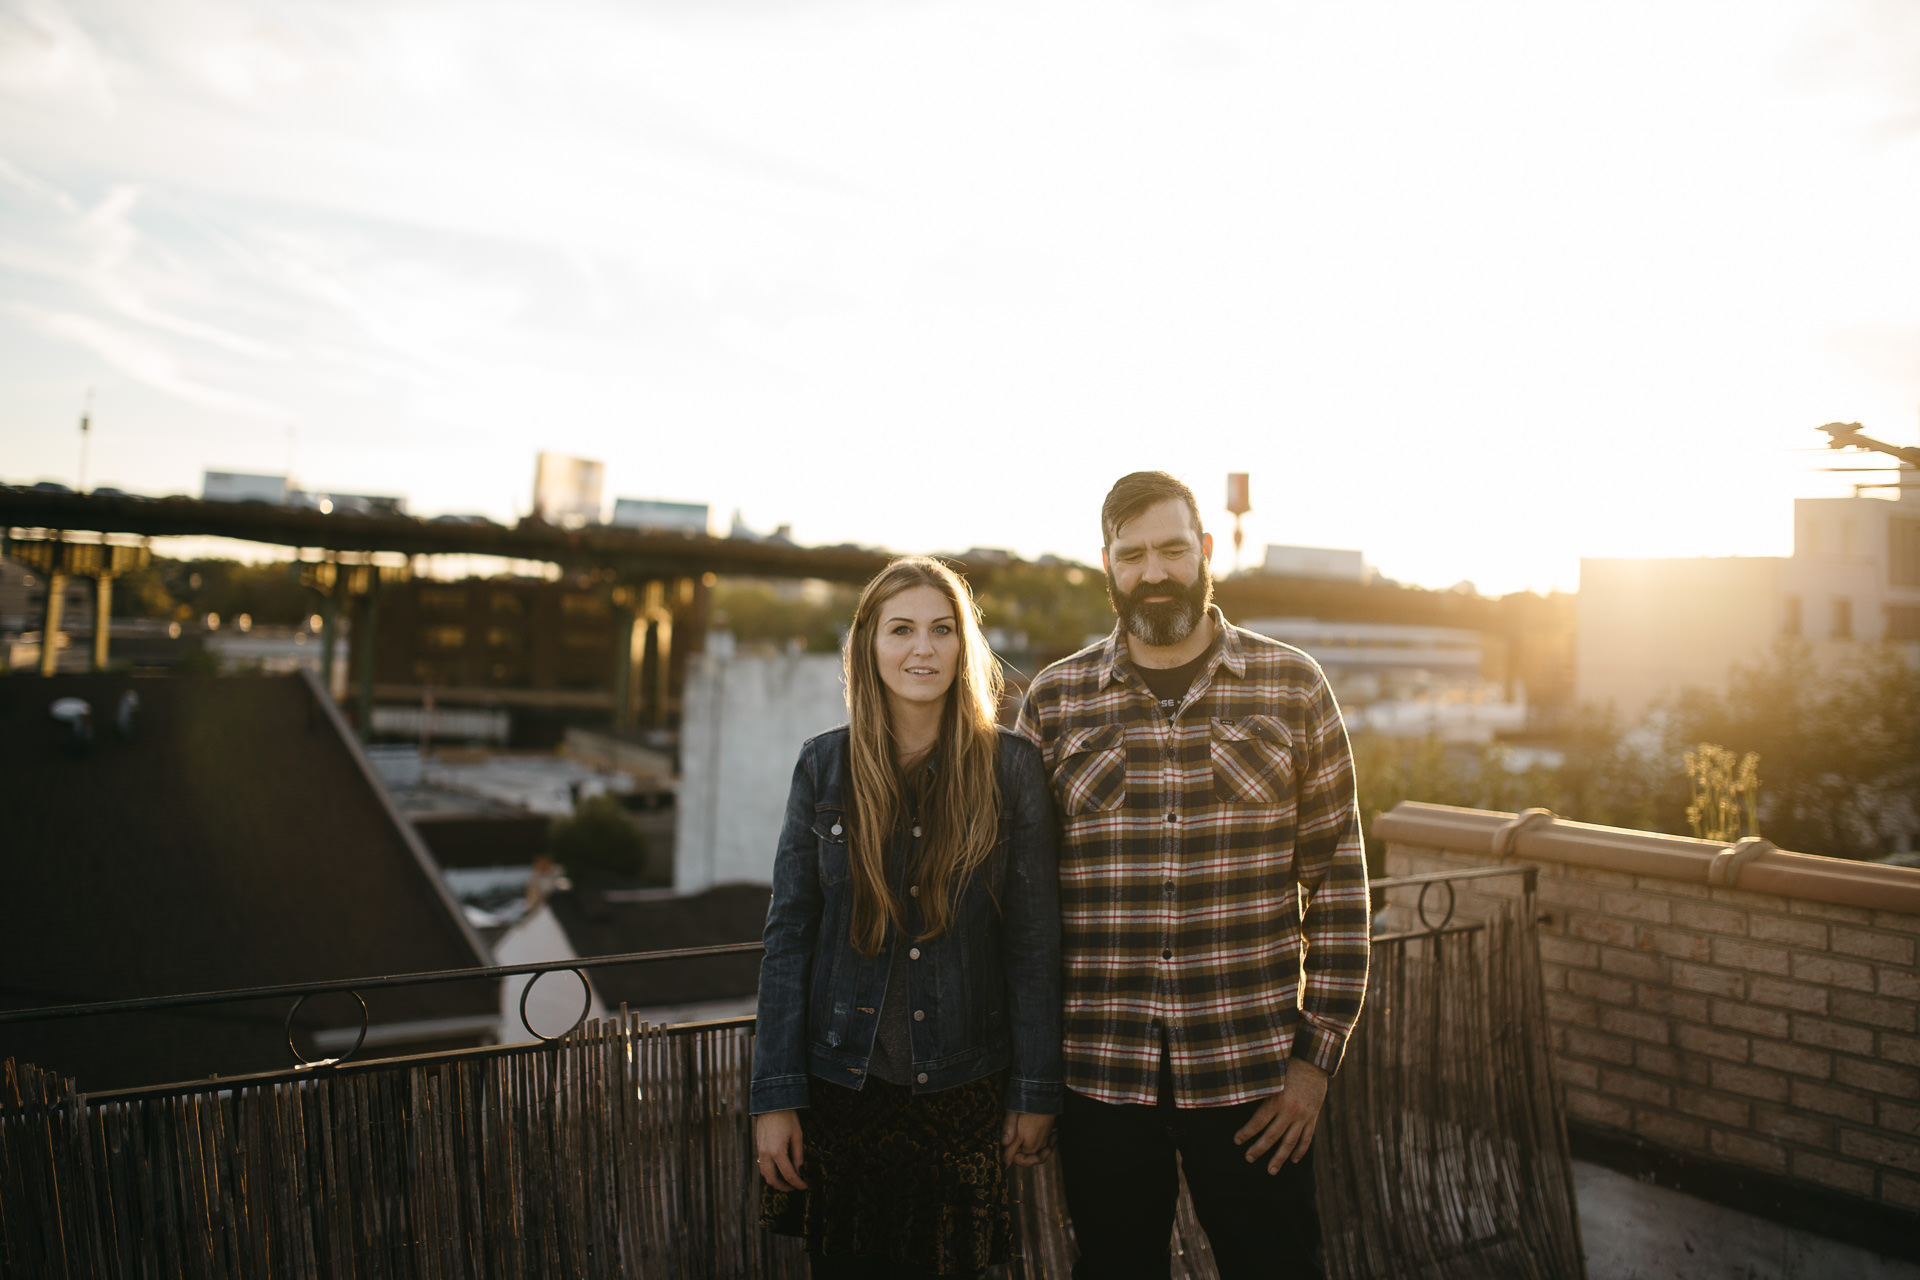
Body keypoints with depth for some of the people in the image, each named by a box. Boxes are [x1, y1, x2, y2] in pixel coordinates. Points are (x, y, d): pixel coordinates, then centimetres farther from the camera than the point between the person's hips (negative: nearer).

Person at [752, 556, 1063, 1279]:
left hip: (964, 1087, -1)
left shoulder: (1010, 769, -5)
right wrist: (774, 1097, -4)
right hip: (841, 1083, 1)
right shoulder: (824, 767, -3)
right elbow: (788, 938, -1)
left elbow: (1034, 943, -2)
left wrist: (1036, 1092, -2)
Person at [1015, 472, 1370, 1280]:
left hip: (1252, 1073, 0)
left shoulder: (1293, 687, 0)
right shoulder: (1053, 701, 2)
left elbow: (1337, 877, 2)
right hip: (1099, 1075, 1)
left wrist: (1317, 1054, -2)